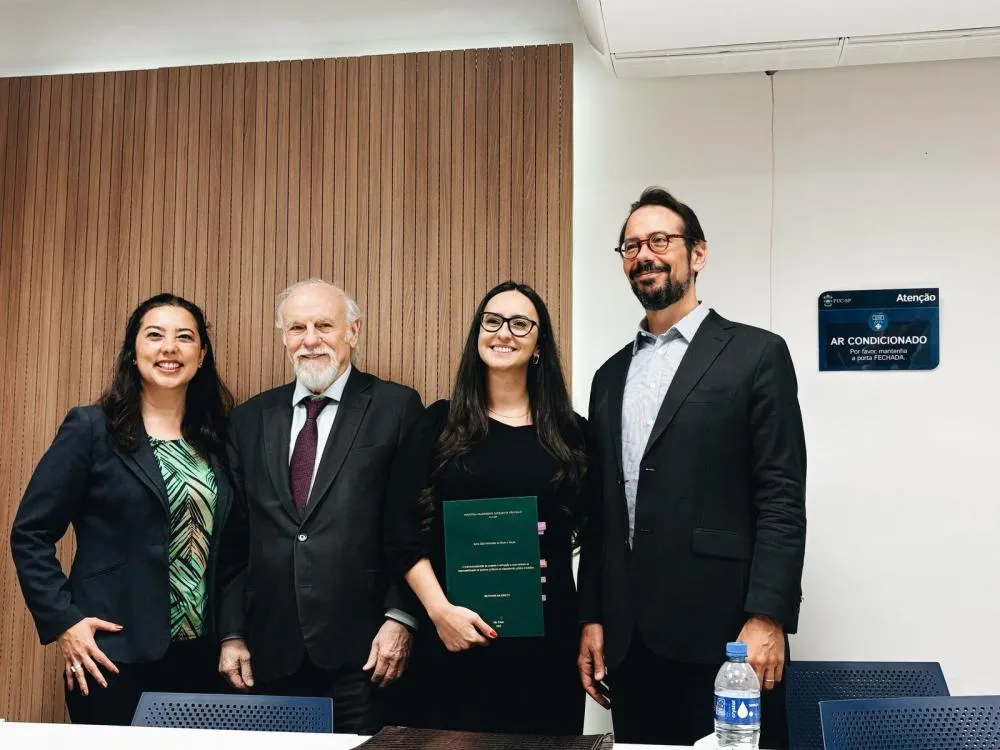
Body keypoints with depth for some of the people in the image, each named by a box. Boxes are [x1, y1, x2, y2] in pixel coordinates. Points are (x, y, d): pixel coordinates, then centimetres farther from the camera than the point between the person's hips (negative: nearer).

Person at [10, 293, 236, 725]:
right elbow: (30, 535, -4)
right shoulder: (90, 429, -4)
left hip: (199, 655, 4)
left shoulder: (215, 441, 8)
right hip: (113, 653, -4)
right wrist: (62, 621, -12)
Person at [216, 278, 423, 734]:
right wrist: (231, 633, 7)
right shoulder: (250, 419, 12)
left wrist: (400, 619, -10)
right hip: (271, 654, 4)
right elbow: (233, 536, 11)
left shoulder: (395, 408, -1)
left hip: (362, 654, -3)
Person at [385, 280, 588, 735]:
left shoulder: (570, 433, 5)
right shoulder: (439, 424, 3)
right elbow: (403, 532, -1)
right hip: (452, 637, -1)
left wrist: (593, 629, -1)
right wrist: (440, 610, -12)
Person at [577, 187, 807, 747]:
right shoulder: (611, 375, 16)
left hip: (721, 631, -5)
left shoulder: (756, 354, -1)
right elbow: (602, 509, 15)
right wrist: (591, 618, 10)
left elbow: (782, 499, -7)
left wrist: (767, 618, -15)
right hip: (628, 639, 5)